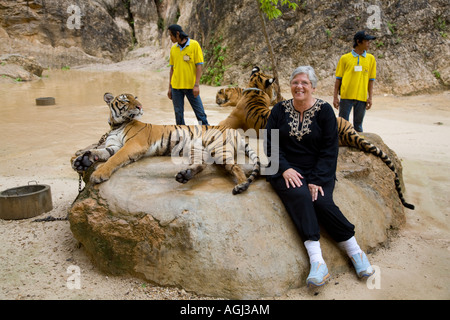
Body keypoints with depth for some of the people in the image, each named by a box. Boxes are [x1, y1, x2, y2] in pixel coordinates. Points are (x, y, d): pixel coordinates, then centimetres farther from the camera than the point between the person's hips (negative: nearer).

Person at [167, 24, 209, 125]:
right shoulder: (173, 48, 9)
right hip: (176, 86, 4)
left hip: (191, 86, -4)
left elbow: (199, 65, -7)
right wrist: (170, 87, 11)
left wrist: (196, 85, -14)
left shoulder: (194, 45, -4)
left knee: (199, 111, 1)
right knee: (178, 113, 6)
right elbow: (172, 68, 13)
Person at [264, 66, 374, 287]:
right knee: (300, 197, -29)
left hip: (319, 171, 0)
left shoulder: (324, 110, 2)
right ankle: (317, 261, -36)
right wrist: (285, 169, -13)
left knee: (322, 202, -25)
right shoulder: (280, 110, 6)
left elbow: (329, 149, -2)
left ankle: (354, 251, -10)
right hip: (287, 171, 0)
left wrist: (317, 179, -13)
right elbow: (271, 144, 2)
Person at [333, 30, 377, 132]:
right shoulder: (345, 58, 1)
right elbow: (338, 79, 3)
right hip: (346, 97, -2)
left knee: (358, 125, 9)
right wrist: (335, 97, -1)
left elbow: (371, 80, 9)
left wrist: (370, 97, 2)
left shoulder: (371, 58, 8)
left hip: (362, 97, 2)